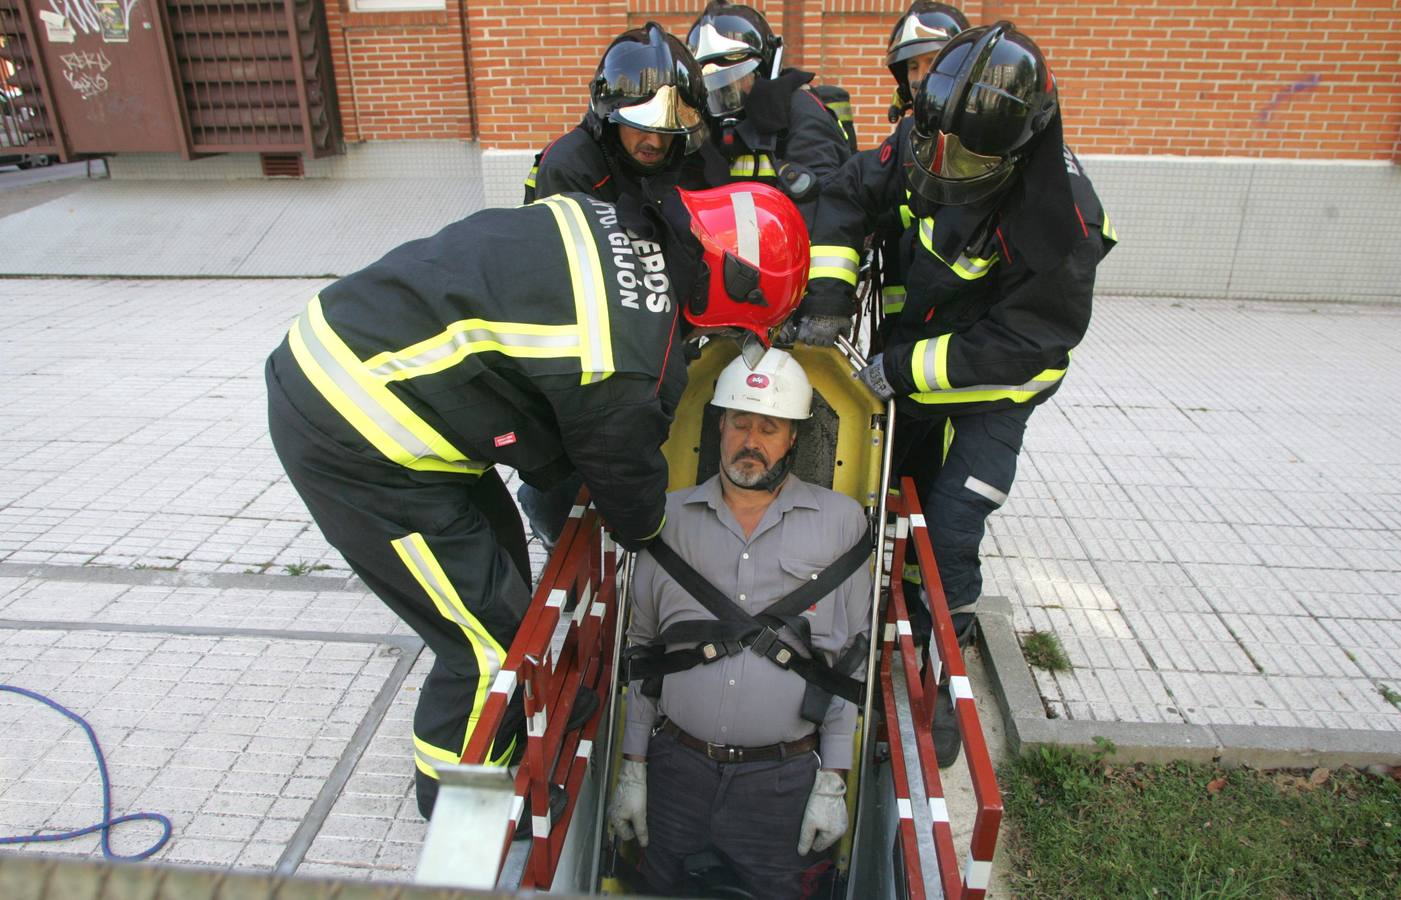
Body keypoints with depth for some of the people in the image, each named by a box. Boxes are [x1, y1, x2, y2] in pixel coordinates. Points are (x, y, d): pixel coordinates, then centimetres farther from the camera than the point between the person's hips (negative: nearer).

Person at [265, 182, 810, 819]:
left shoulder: (606, 221, 1)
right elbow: (629, 484, -3)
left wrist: (560, 480, 23)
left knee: (499, 548, 22)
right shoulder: (632, 363, -24)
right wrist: (651, 539, 20)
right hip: (353, 441, -10)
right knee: (491, 637, 0)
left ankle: (507, 735, 45)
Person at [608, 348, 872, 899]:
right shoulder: (670, 518, 3)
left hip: (782, 780, -1)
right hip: (676, 767, 2)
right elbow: (641, 647, 8)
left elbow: (849, 660, 0)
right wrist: (633, 769, 7)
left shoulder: (840, 521, -1)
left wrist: (833, 783, -1)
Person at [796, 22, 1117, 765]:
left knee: (949, 539, -9)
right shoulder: (925, 145, -15)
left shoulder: (1058, 220, -32)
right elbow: (851, 192, -2)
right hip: (910, 351, 6)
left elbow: (1022, 342, -26)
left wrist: (905, 369, -26)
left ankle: (938, 681, 15)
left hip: (994, 386, -6)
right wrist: (827, 295, -13)